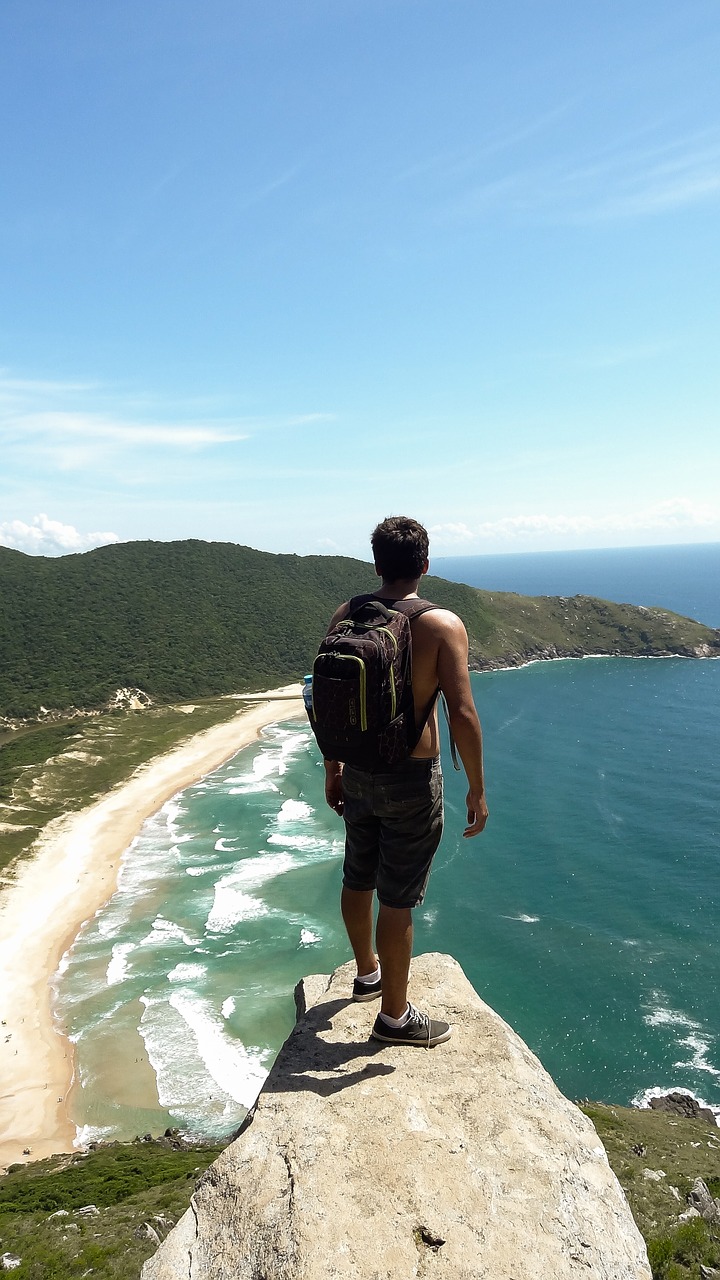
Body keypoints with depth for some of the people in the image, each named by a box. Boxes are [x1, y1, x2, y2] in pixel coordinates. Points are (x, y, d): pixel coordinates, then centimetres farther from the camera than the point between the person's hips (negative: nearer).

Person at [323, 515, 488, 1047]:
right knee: (398, 899, 7)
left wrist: (332, 769, 16)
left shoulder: (344, 617, -1)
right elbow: (463, 714, -20)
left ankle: (368, 973, 46)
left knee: (359, 879, 22)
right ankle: (394, 1015, 24)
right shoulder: (443, 625, -17)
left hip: (357, 772, 6)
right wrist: (477, 789, -9)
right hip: (412, 780, -5)